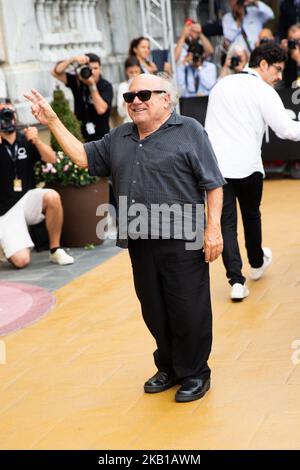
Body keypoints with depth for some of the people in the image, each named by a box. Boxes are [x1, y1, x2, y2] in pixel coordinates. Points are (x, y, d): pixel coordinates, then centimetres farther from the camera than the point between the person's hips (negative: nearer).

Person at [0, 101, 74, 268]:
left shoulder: (26, 140, 4)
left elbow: (52, 159, -7)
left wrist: (36, 141, -26)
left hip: (27, 199, 3)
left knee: (52, 197, -30)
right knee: (21, 260, -19)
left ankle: (55, 250, -13)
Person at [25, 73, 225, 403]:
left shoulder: (188, 131, -4)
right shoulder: (119, 138, 15)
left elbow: (212, 184, -7)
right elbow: (84, 157, 16)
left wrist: (213, 228, -13)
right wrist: (52, 122, 9)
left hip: (182, 243, -6)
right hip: (140, 243, 6)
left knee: (189, 311, 1)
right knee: (154, 312, 15)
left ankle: (195, 374, 17)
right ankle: (169, 368, 31)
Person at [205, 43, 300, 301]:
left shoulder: (222, 85, 13)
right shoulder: (263, 91, -7)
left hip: (215, 165, 4)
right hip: (247, 166, -3)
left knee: (225, 222, 3)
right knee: (251, 216, 19)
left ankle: (236, 280, -5)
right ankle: (257, 263, 40)